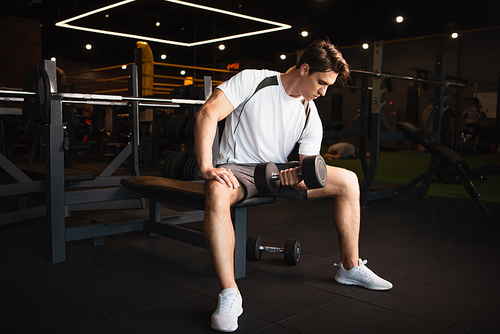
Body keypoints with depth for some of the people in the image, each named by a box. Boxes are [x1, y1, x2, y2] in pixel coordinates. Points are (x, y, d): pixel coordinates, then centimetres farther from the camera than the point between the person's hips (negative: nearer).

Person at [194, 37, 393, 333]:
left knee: (348, 181, -4)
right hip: (238, 167, -5)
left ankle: (350, 267, 9)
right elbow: (208, 114, -21)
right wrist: (206, 168, -31)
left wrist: (301, 176, -28)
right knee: (217, 193, -43)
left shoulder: (311, 116, 1)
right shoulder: (252, 80, -13)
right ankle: (229, 295, -35)